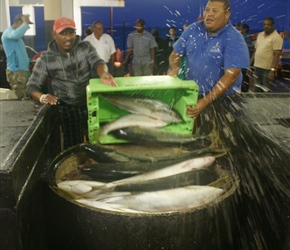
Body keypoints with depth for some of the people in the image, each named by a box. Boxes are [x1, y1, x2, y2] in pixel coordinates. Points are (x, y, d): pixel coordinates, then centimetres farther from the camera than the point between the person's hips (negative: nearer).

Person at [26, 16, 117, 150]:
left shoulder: (86, 47, 0)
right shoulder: (45, 59, -4)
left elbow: (97, 62, -17)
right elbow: (32, 86, -3)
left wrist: (103, 74, -42)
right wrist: (42, 97, -28)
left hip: (91, 104, 2)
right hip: (68, 109, -2)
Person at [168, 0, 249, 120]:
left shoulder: (234, 39, -14)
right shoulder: (193, 29, 0)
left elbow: (231, 75, -21)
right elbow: (176, 53, 9)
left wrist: (205, 101, -30)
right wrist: (174, 69, -15)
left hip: (222, 99, -3)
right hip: (191, 95, 3)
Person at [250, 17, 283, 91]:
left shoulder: (276, 37, -10)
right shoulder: (260, 35, 12)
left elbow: (276, 55, -16)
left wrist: (272, 70, -23)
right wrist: (250, 63, 13)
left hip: (268, 69, -7)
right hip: (257, 67, 7)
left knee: (266, 91, -1)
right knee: (257, 89, 15)